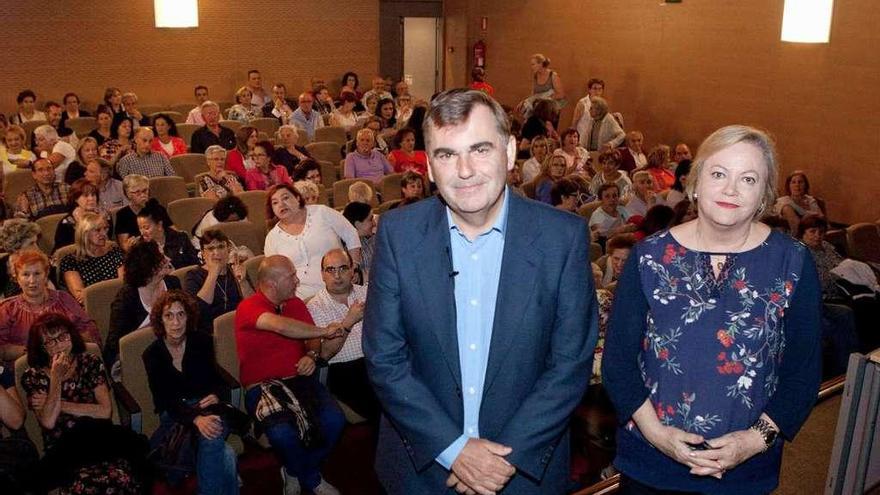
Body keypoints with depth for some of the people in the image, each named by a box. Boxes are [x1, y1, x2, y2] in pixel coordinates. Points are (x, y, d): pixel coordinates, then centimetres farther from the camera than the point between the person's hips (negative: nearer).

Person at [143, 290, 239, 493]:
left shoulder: (203, 341, 2)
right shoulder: (152, 354, -4)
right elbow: (164, 400, -12)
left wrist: (215, 396, -15)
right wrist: (196, 419, -31)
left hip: (208, 406, 2)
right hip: (175, 415, -2)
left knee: (211, 439, -34)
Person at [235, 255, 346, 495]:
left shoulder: (296, 304, 13)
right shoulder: (248, 308, -8)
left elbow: (312, 338, 19)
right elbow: (280, 325, -27)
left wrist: (311, 355, -6)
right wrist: (324, 331, -19)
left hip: (298, 379, 5)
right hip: (262, 386, -5)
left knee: (334, 419, -23)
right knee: (282, 432, -33)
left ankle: (297, 473, 6)